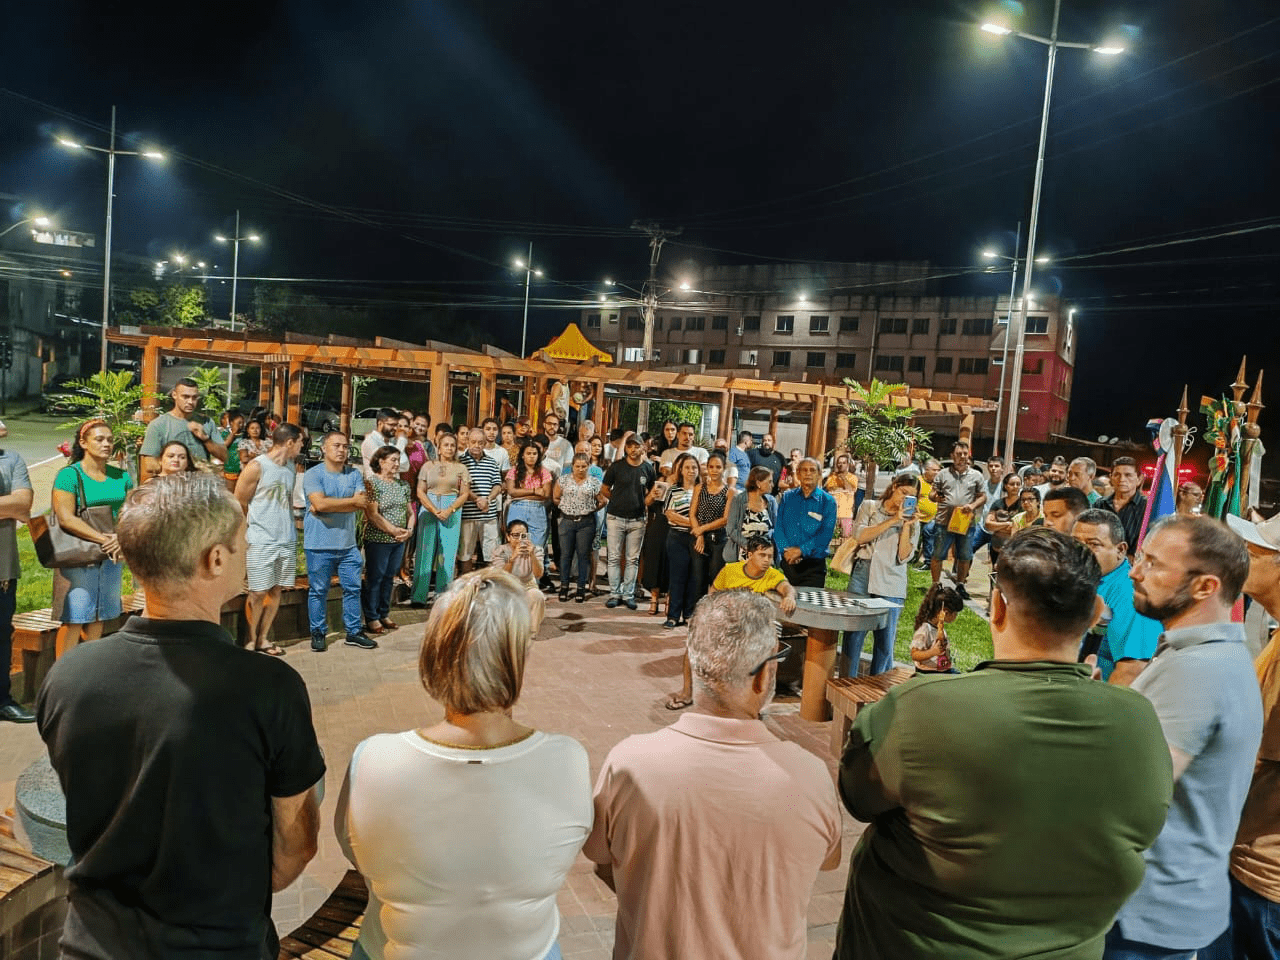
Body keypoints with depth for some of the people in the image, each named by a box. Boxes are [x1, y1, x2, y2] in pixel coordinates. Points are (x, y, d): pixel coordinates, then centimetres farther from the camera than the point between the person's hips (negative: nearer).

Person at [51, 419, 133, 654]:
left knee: (97, 617, 12)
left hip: (112, 557, 5)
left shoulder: (121, 477, 10)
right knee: (73, 619, -4)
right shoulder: (69, 475, -6)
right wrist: (103, 539, -21)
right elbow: (65, 518, -15)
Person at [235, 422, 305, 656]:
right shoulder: (257, 467, -8)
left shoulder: (291, 467, 12)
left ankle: (263, 638, 20)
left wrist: (290, 527, 12)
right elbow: (239, 504, -5)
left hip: (287, 540, 6)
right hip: (260, 541, -6)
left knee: (276, 590, 9)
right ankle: (250, 639, 16)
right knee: (258, 592, 0)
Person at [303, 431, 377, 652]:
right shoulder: (313, 474, -5)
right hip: (319, 545, -4)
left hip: (348, 544, 4)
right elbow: (320, 502, -20)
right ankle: (318, 633, 19)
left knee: (353, 588, 8)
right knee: (318, 590, 5)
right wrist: (352, 501, -12)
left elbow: (362, 505, -6)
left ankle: (354, 632, 19)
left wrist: (330, 506, -14)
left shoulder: (354, 474, 7)